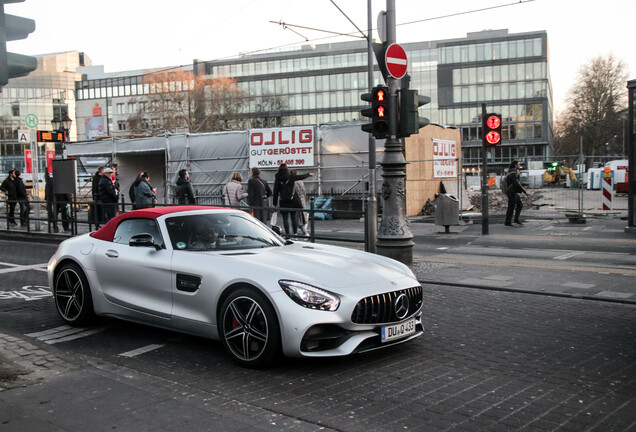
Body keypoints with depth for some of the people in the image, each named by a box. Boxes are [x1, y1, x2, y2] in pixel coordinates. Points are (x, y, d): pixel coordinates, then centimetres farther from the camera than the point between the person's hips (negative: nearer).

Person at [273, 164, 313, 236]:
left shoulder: (277, 179, -3)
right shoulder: (291, 177, -2)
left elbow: (276, 192, -2)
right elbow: (301, 176, 13)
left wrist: (275, 203, 4)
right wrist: (309, 174, 31)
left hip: (283, 201, -1)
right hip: (291, 200, 1)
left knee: (285, 218, 2)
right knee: (293, 217, 7)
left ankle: (288, 234, -3)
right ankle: (295, 233, 6)